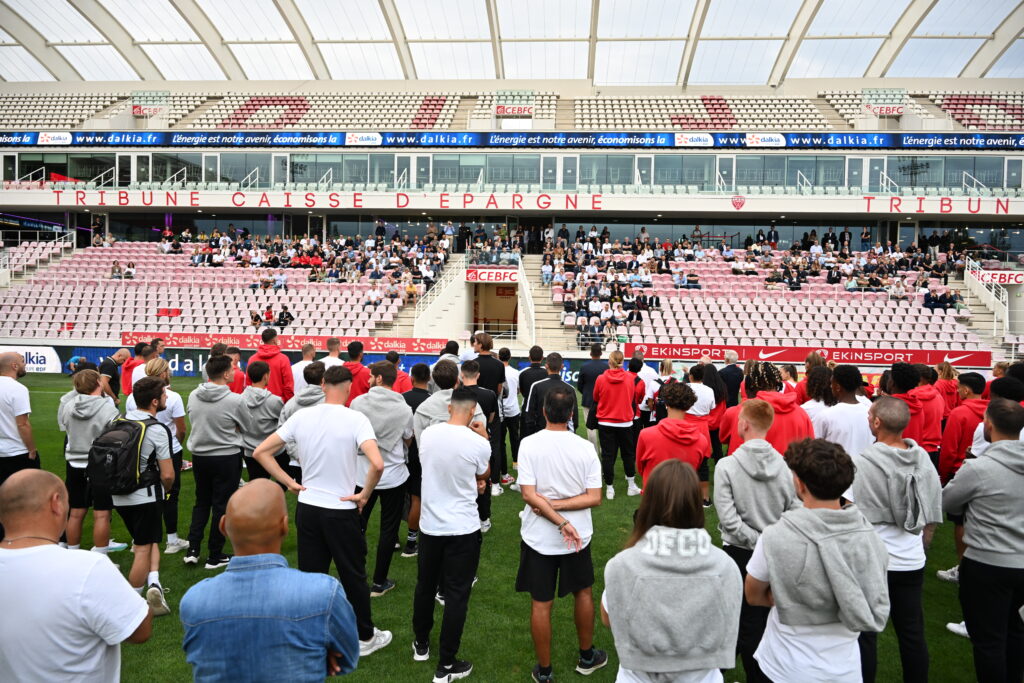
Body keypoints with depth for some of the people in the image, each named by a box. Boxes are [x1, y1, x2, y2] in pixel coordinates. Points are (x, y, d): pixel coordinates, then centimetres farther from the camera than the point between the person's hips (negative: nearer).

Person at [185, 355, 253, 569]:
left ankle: (192, 549, 17)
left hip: (199, 455, 5)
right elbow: (247, 427, -4)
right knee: (221, 505, 7)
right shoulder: (234, 400, -19)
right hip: (227, 457, -5)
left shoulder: (193, 396, -4)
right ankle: (215, 556, 16)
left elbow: (193, 420, 13)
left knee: (201, 502, 21)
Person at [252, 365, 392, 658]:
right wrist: (364, 495, -13)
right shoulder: (356, 420, -16)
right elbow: (377, 464, -29)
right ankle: (365, 637, 28)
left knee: (310, 575, 16)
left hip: (307, 508, 4)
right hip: (341, 512, -4)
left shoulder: (301, 416, -3)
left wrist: (289, 482, 2)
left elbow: (260, 452, 1)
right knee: (353, 576, 13)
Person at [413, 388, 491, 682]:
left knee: (425, 586, 22)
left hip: (429, 525, 4)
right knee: (456, 595, 7)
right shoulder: (478, 443, -18)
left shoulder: (427, 434, -6)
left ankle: (421, 644, 41)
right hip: (463, 530, -4)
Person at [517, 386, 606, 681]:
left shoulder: (529, 444, -15)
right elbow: (594, 498, -13)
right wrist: (560, 506, -13)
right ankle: (587, 657, 39)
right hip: (578, 536, 1)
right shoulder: (585, 448, -11)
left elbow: (529, 495, -18)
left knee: (541, 604, 11)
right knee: (583, 592, 23)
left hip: (538, 537, -1)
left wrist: (561, 523, -17)